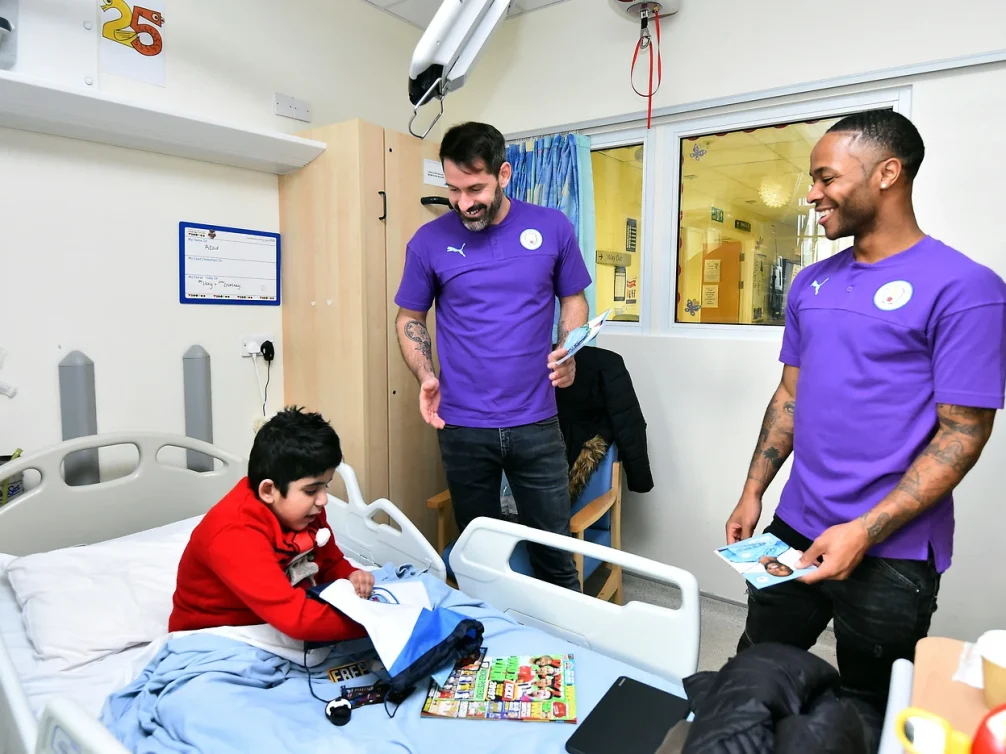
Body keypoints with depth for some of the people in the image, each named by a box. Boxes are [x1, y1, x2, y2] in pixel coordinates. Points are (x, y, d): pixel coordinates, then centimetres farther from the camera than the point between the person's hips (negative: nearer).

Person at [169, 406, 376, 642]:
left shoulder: (304, 510, -10)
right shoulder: (234, 534, -33)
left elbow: (331, 563, 5)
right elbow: (296, 618, -42)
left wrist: (351, 577, -16)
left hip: (280, 624, 7)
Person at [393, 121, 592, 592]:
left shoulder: (552, 228, -1)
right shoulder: (430, 241, -1)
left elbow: (573, 299, 10)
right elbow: (410, 318, 8)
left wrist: (568, 353, -9)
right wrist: (425, 377, -8)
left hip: (535, 422, 0)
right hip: (462, 427, 0)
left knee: (553, 549, 9)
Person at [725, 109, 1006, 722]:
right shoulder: (812, 283, 7)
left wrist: (864, 532, -21)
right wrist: (753, 492, 8)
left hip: (891, 553, -5)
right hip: (795, 529, 6)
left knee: (867, 710, 17)